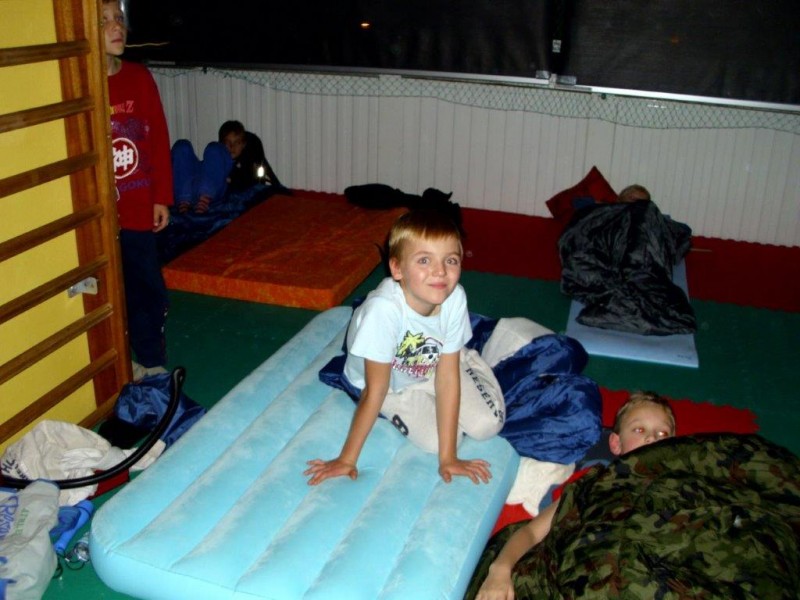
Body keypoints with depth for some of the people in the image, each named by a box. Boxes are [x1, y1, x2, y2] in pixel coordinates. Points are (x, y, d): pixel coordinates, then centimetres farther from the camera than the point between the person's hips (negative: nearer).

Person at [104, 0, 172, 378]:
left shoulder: (140, 77, 1)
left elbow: (159, 139, 6)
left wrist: (162, 197, 5)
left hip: (138, 207, 3)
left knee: (147, 291, 13)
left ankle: (152, 363, 31)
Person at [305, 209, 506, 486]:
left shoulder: (454, 298, -29)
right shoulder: (384, 309, -41)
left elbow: (447, 378, -23)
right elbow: (375, 391, -31)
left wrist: (448, 458, -20)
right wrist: (347, 459, -25)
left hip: (433, 367, 3)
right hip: (391, 382, -3)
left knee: (487, 424, -6)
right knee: (434, 439, -18)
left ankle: (468, 358, 21)